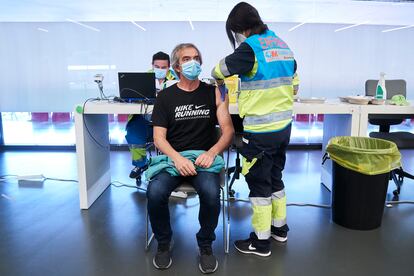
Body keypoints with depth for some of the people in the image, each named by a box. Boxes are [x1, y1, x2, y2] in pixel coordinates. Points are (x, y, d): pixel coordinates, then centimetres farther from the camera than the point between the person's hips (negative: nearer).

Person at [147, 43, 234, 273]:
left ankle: (206, 245, -3)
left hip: (204, 158, 0)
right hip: (172, 158, 1)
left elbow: (228, 130, 1)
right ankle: (164, 243, 2)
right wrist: (177, 158, -18)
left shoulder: (213, 92, 7)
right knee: (155, 192, -28)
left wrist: (211, 153, -18)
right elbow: (159, 137, 2)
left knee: (211, 192, -32)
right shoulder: (165, 97, 8)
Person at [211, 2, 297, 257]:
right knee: (275, 177, 21)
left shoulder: (251, 49, -15)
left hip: (261, 131, -8)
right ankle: (279, 227, 35)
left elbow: (220, 70, -3)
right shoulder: (283, 46, 10)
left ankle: (261, 242, 16)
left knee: (259, 183, 4)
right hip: (284, 126, 8)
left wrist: (218, 80, 19)